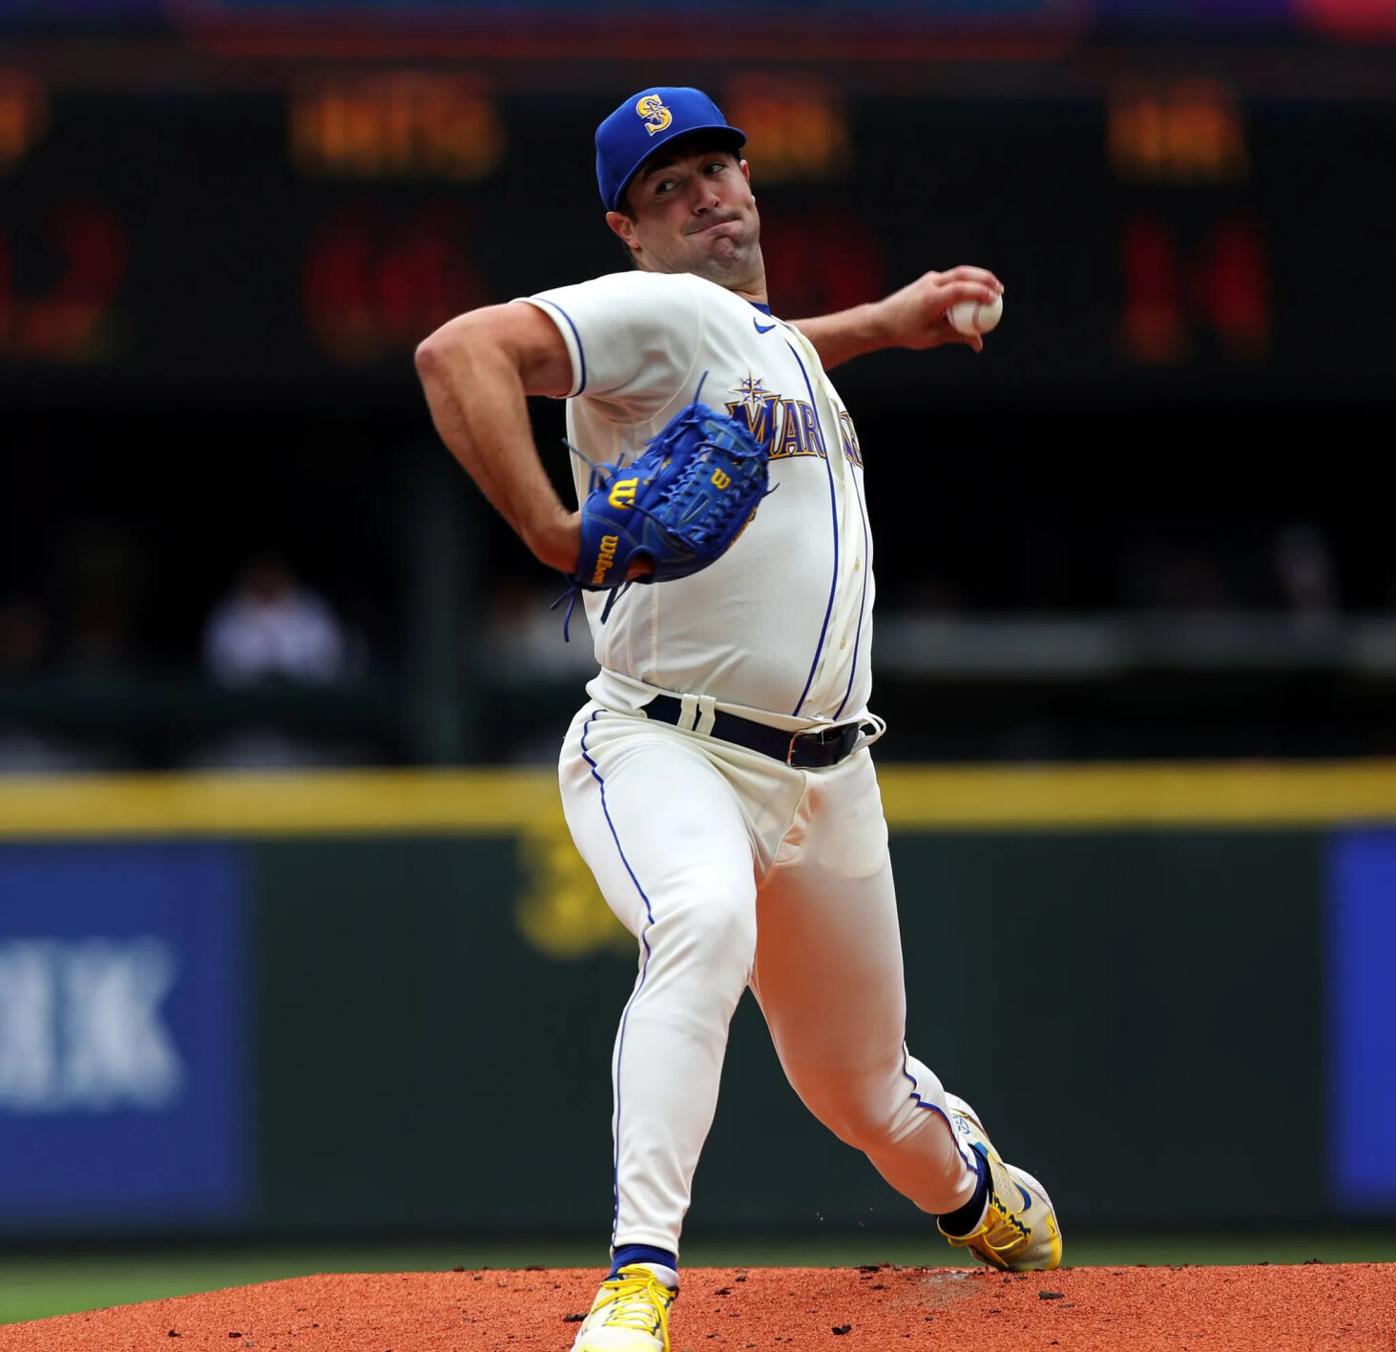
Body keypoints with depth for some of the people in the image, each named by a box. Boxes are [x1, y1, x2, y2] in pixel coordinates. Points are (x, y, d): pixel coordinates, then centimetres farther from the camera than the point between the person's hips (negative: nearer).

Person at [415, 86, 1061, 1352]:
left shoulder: (775, 340, 18)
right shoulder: (658, 313, -10)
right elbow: (459, 352, -27)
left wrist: (879, 322, 38)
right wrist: (551, 530, -34)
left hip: (826, 774, 8)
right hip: (663, 753, -7)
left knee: (863, 1097, 15)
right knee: (707, 921, -40)